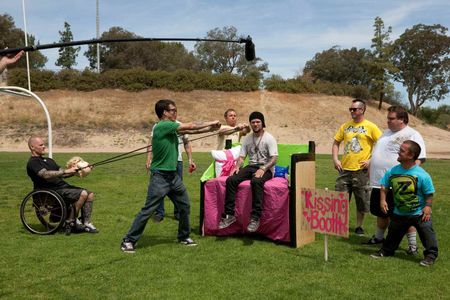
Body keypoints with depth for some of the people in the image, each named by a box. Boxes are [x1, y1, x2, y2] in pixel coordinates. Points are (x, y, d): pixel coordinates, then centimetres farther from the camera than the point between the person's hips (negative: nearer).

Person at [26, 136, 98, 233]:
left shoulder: (48, 160, 25)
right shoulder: (33, 163, -5)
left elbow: (61, 174, 19)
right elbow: (46, 175, -23)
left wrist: (74, 171, 1)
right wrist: (66, 171, -26)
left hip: (63, 186, 9)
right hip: (53, 191, -9)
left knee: (90, 194, -6)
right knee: (83, 194, -25)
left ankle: (87, 223, -7)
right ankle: (71, 221, -13)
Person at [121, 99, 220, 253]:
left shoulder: (171, 127, 9)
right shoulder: (162, 126, -17)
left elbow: (190, 130, 14)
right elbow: (190, 126, -13)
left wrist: (210, 128, 4)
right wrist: (211, 123, -2)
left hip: (173, 175, 9)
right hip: (160, 176, -9)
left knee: (184, 205, 13)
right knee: (148, 210, -5)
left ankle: (184, 237, 29)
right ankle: (128, 241, 6)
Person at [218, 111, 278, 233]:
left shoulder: (269, 138, -2)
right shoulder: (247, 139, 16)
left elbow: (274, 159, -11)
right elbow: (242, 156, 15)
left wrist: (263, 169, -26)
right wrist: (237, 167, -7)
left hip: (265, 168, -5)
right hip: (250, 167, 5)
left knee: (256, 181, -40)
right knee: (230, 180, -21)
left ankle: (255, 218, -38)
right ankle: (229, 215, -18)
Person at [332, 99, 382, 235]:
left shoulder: (370, 127, -4)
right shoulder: (345, 126, 8)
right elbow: (336, 143, 15)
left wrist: (371, 160, -12)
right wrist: (335, 159, 2)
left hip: (361, 170, -3)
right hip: (344, 169, 3)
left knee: (362, 202, 8)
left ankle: (359, 227, 24)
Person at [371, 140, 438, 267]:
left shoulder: (422, 175, -21)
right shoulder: (392, 171, -9)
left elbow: (429, 193, -11)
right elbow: (384, 186, 4)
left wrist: (428, 206, -18)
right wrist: (383, 200, -5)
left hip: (419, 213, -4)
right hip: (399, 213, 5)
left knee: (427, 233, 0)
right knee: (393, 233, 18)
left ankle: (431, 255, 18)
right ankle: (386, 250, 37)